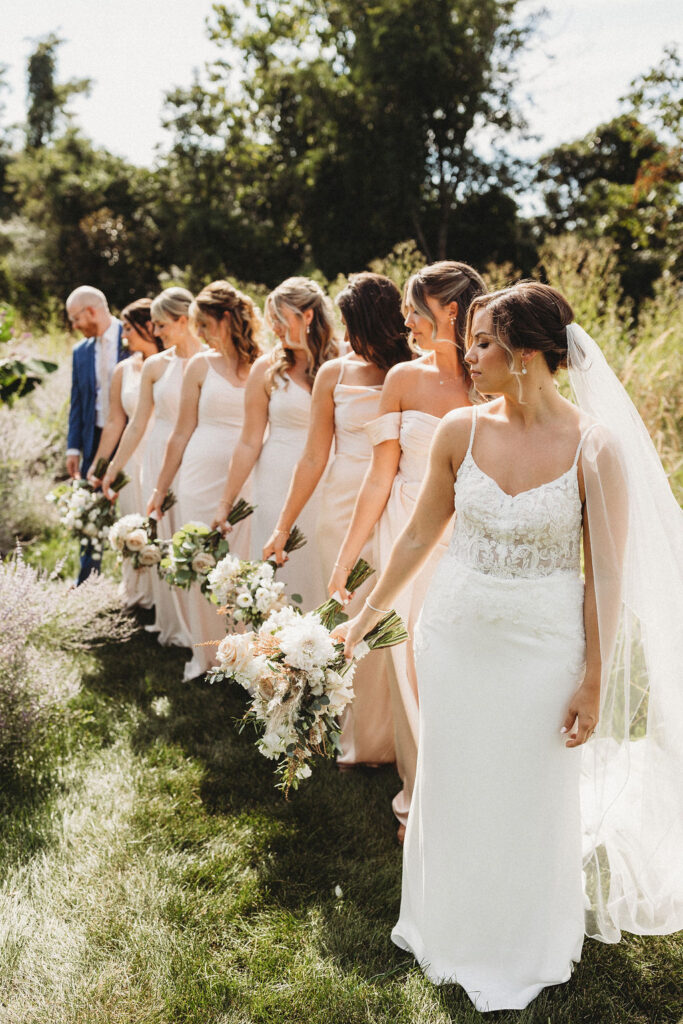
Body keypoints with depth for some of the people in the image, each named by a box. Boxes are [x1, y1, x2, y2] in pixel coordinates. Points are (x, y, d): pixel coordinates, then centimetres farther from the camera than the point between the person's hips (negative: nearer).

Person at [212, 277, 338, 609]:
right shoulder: (268, 368, 0)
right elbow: (250, 443, 2)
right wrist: (226, 503, 1)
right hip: (279, 482, 0)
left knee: (321, 573, 4)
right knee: (280, 578, 3)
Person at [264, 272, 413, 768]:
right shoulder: (335, 373, 6)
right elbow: (314, 458, 8)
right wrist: (283, 527, 7)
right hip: (344, 511, 2)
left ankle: (393, 738, 19)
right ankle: (356, 738, 23)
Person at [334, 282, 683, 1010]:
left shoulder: (595, 447, -15)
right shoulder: (462, 430, -6)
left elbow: (607, 574, -9)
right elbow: (418, 536, 5)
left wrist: (595, 680, -8)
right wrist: (365, 617, 10)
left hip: (542, 648, -3)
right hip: (455, 635, 3)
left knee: (530, 802, 14)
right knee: (452, 790, 18)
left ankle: (520, 952, 41)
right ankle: (451, 933, 44)